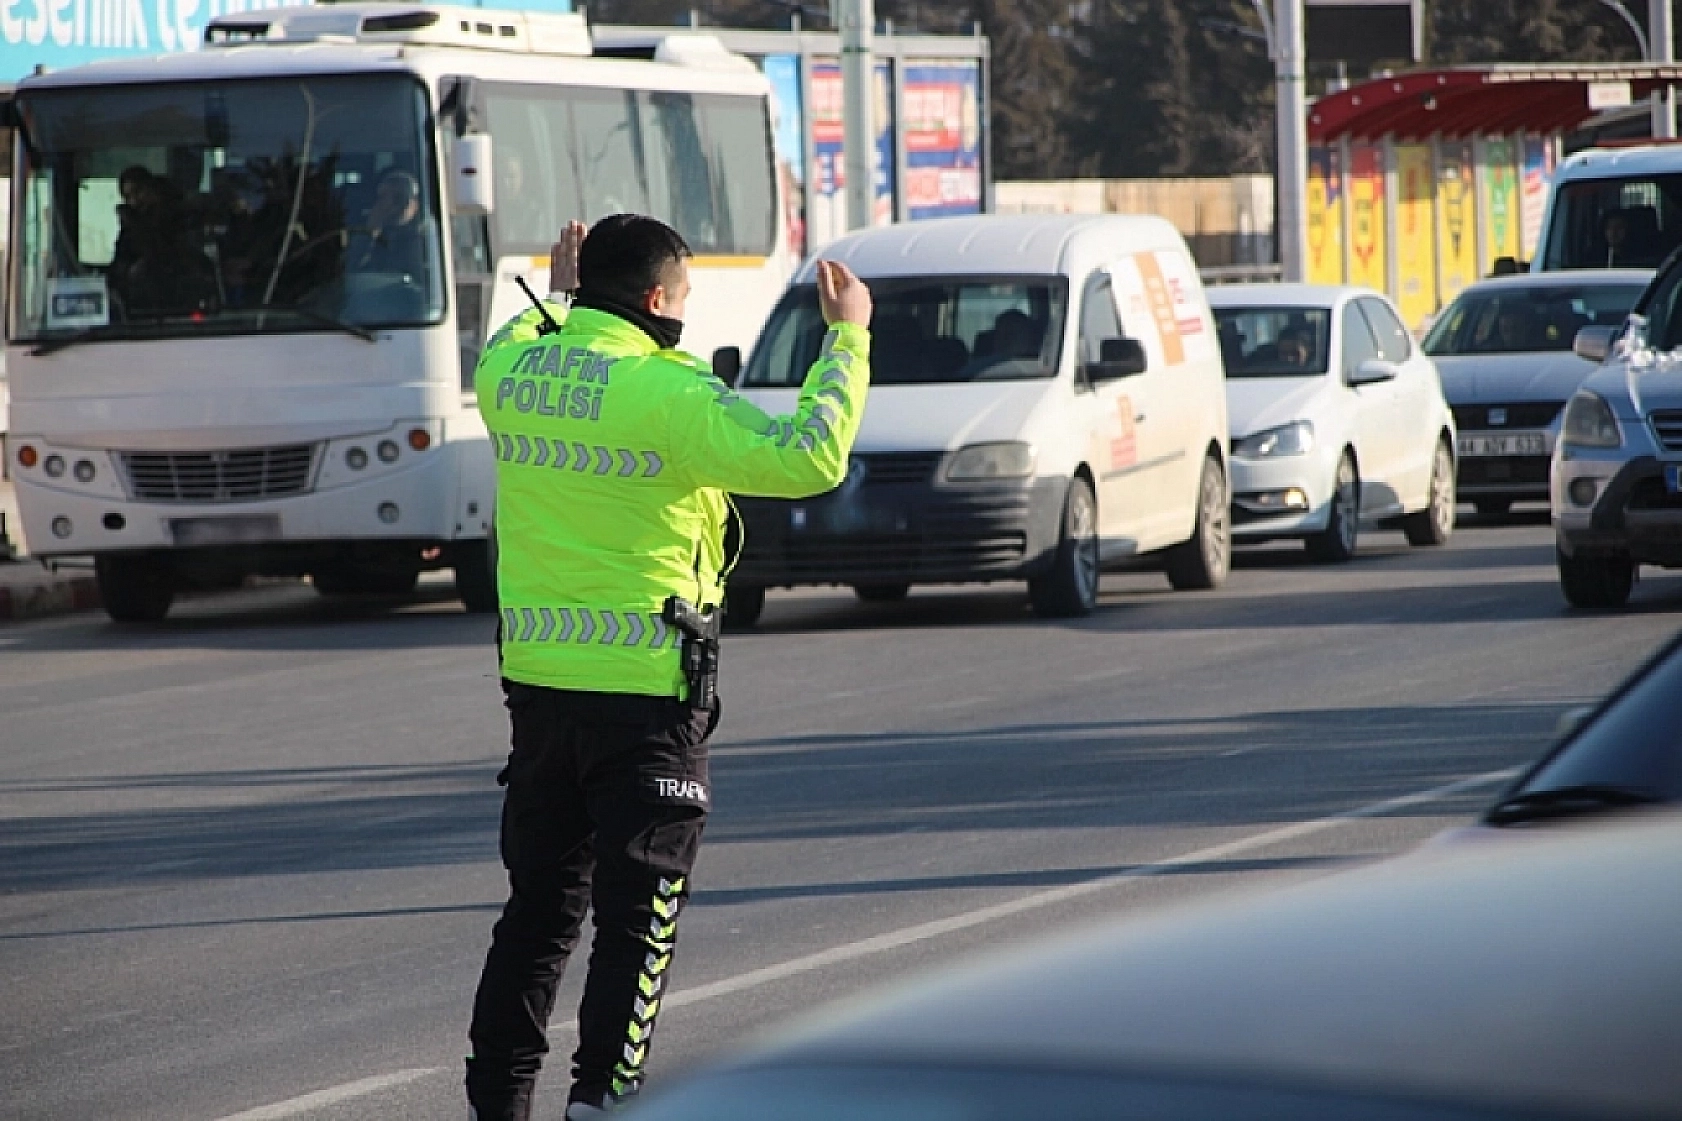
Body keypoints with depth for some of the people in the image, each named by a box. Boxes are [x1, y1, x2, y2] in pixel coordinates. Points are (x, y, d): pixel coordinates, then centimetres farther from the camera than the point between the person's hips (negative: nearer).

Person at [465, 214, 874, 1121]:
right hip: (645, 692, -6)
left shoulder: (513, 375, 3)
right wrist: (846, 339, -8)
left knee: (538, 908, 17)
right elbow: (808, 461, -18)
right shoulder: (669, 395, -16)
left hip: (537, 683, 6)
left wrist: (554, 298, 43)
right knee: (636, 922, 0)